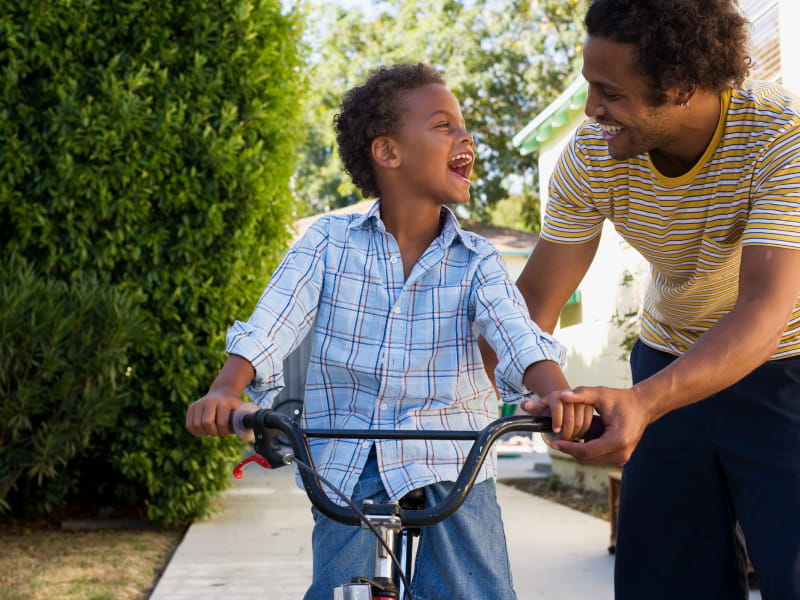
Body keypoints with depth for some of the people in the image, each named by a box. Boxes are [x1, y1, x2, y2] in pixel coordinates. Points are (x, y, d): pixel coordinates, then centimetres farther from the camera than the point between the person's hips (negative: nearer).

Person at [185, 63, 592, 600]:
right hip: (350, 457, 0)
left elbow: (518, 335, -16)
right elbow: (269, 328, -10)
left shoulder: (475, 260, 0)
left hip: (450, 454, 1)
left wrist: (557, 393, -37)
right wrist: (225, 391, -29)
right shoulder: (330, 242, -1)